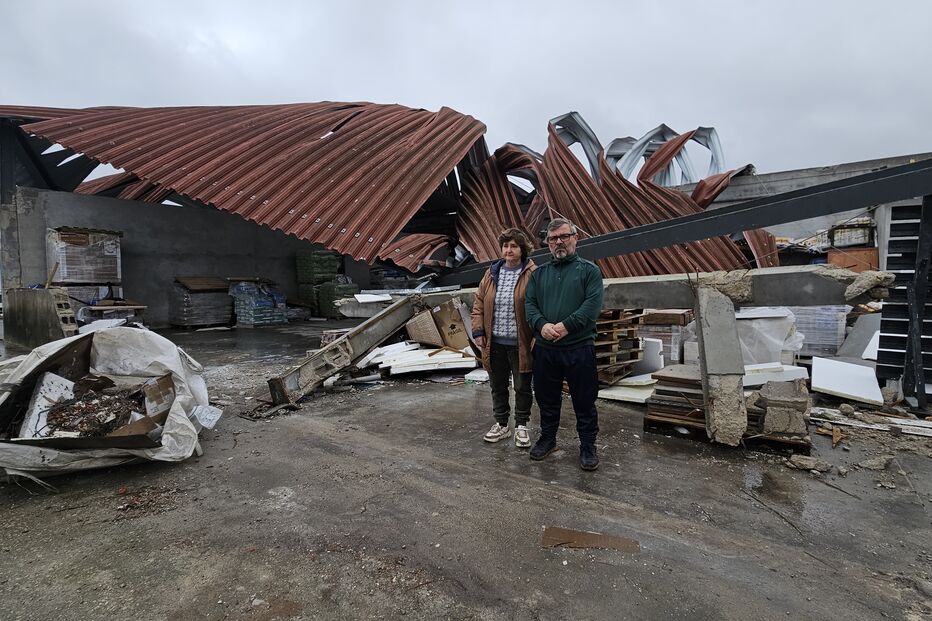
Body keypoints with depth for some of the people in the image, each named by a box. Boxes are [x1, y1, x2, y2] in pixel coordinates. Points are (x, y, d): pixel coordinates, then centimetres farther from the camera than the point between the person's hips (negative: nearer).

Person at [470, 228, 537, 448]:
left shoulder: (533, 274, -7)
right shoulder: (491, 274, 7)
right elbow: (479, 305, 9)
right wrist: (478, 331, 1)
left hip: (520, 344, -4)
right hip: (495, 343, 4)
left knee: (522, 387, 10)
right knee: (497, 386, 15)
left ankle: (521, 427, 27)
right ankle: (501, 425, 32)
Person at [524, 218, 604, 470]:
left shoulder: (589, 270, 3)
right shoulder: (539, 273, 14)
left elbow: (593, 303, -10)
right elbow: (529, 304, 4)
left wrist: (566, 325, -20)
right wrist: (542, 325, -16)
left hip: (580, 348, -3)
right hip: (545, 349, 4)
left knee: (584, 401, 7)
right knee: (546, 398, 16)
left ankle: (588, 445, 23)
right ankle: (547, 438, 34)